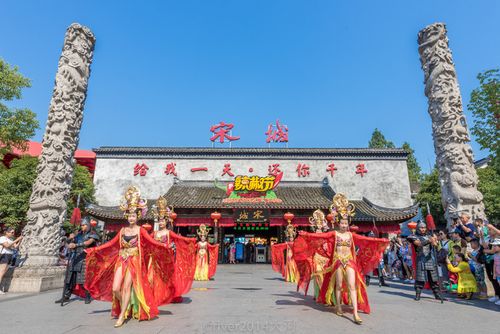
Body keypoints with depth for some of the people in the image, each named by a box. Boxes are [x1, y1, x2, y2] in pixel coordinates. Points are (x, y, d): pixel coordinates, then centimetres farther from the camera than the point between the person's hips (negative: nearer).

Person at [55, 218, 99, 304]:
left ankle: (87, 297, 8)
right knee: (70, 278, 5)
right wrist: (70, 239, -5)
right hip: (74, 258, 5)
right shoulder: (79, 234, 14)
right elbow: (69, 243, 17)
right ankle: (66, 296, 16)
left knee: (84, 279, -6)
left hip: (84, 258, -5)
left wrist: (76, 245, -31)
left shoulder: (92, 234, -1)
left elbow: (88, 242, -20)